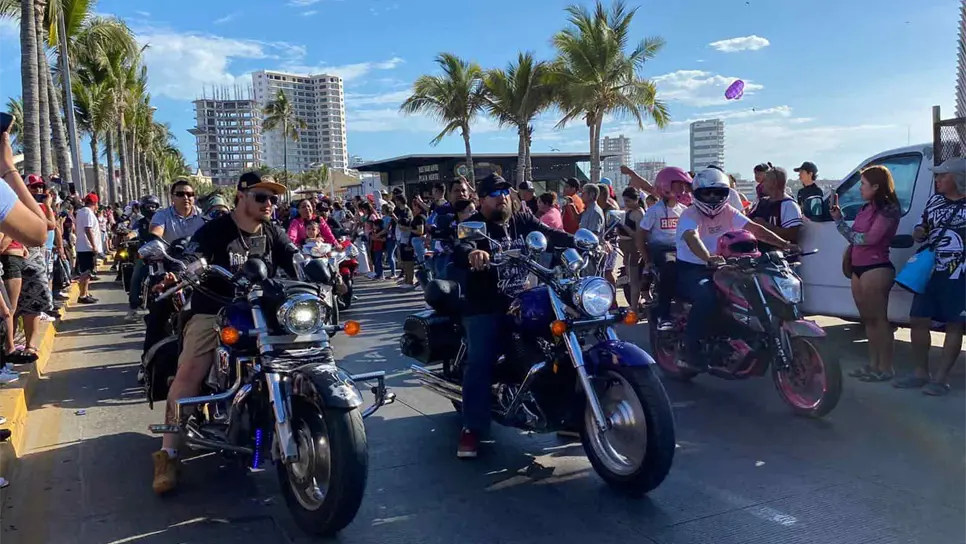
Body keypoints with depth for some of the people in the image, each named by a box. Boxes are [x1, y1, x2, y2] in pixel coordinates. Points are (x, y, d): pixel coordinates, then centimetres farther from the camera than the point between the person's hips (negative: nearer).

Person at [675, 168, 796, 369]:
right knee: (707, 297, -36)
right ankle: (691, 347, -22)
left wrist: (783, 244, -17)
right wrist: (708, 258, -54)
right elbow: (692, 238, -35)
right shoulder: (690, 215, -14)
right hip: (690, 271, -7)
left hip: (717, 269, 7)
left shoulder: (728, 212, 6)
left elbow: (753, 228, -4)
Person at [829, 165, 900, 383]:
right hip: (859, 268, 9)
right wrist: (839, 216, 7)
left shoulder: (888, 210, -11)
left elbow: (869, 239, -19)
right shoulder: (867, 208, 14)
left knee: (879, 319, -4)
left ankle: (885, 368, 1)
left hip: (876, 269, -9)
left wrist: (839, 222, -10)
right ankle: (873, 364, 21)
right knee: (868, 319, 13)